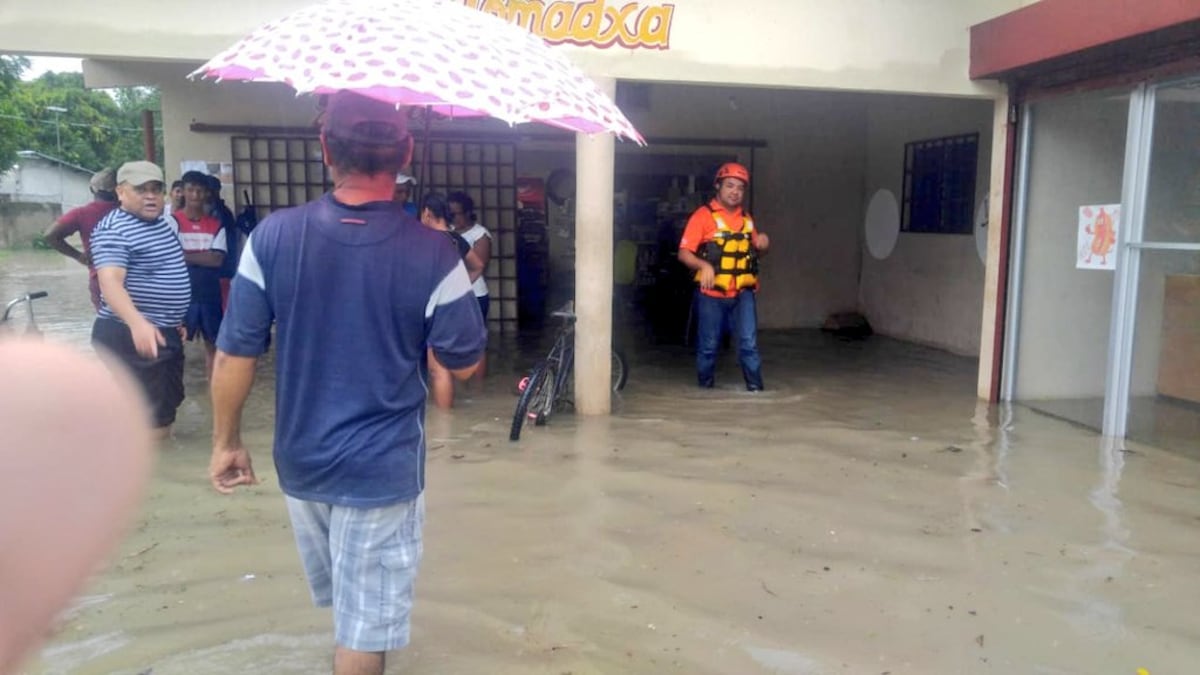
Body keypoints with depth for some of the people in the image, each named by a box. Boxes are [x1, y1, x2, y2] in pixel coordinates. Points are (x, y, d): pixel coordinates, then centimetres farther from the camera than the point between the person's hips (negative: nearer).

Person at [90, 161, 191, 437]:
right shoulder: (113, 230, -18)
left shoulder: (165, 224, 11)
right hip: (130, 336, -9)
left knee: (167, 405, 22)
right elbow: (110, 281, -33)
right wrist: (138, 322, -49)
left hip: (165, 332, 9)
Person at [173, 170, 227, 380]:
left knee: (212, 342, 12)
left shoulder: (216, 225, 5)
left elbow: (218, 259, -7)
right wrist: (205, 255, -14)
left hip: (210, 292, 4)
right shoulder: (173, 221, -3)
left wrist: (186, 255, -10)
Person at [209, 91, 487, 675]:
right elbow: (464, 365, -7)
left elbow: (233, 356, -7)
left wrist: (226, 442, 8)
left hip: (299, 460, 4)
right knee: (366, 625, 12)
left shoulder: (272, 237, -12)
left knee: (343, 601, 30)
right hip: (384, 467, -4)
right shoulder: (431, 255, -19)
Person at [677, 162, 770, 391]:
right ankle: (706, 387, 25)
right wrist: (703, 265, -30)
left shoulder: (746, 219, 11)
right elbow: (684, 253, -11)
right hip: (711, 294, -3)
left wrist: (761, 245, 1)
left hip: (742, 293, 3)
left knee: (749, 343, -4)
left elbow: (755, 250, 24)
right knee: (708, 346, 8)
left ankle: (755, 387, 3)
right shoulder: (703, 215, -5)